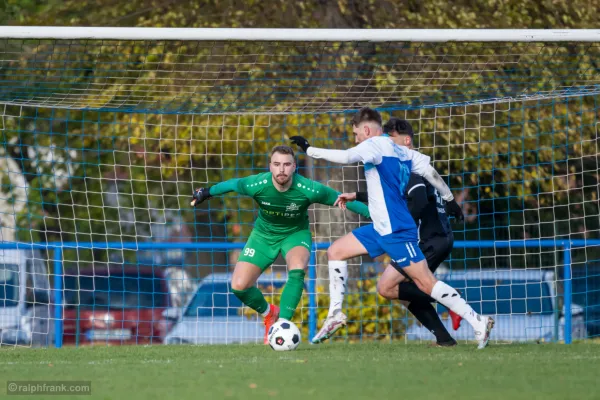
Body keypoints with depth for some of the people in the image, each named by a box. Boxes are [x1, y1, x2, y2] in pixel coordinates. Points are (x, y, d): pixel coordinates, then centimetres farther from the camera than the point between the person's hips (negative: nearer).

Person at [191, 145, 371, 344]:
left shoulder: (308, 189, -31)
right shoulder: (257, 185, -29)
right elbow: (232, 184, -6)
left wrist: (371, 214, -17)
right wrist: (207, 192, 6)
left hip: (295, 233, -2)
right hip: (264, 235, 2)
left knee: (297, 270, -34)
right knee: (239, 286, -8)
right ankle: (269, 313, 23)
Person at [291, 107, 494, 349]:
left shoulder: (377, 144, -13)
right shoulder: (401, 151, 11)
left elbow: (345, 157, -27)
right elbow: (429, 171, 13)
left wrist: (309, 150, -19)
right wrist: (449, 199, 23)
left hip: (395, 231, -10)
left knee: (426, 283, -8)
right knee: (336, 251, 9)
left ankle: (478, 322, -4)